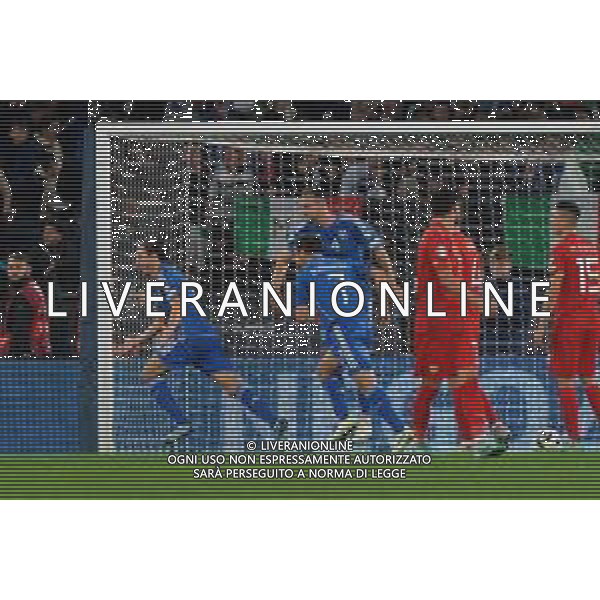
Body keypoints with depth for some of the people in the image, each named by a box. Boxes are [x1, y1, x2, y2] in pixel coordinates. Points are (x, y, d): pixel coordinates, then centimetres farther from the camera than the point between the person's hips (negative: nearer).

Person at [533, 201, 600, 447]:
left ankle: (572, 435, -2)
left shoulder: (562, 248, -8)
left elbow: (554, 289, -13)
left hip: (568, 320, -7)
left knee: (565, 380, -1)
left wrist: (542, 325, -11)